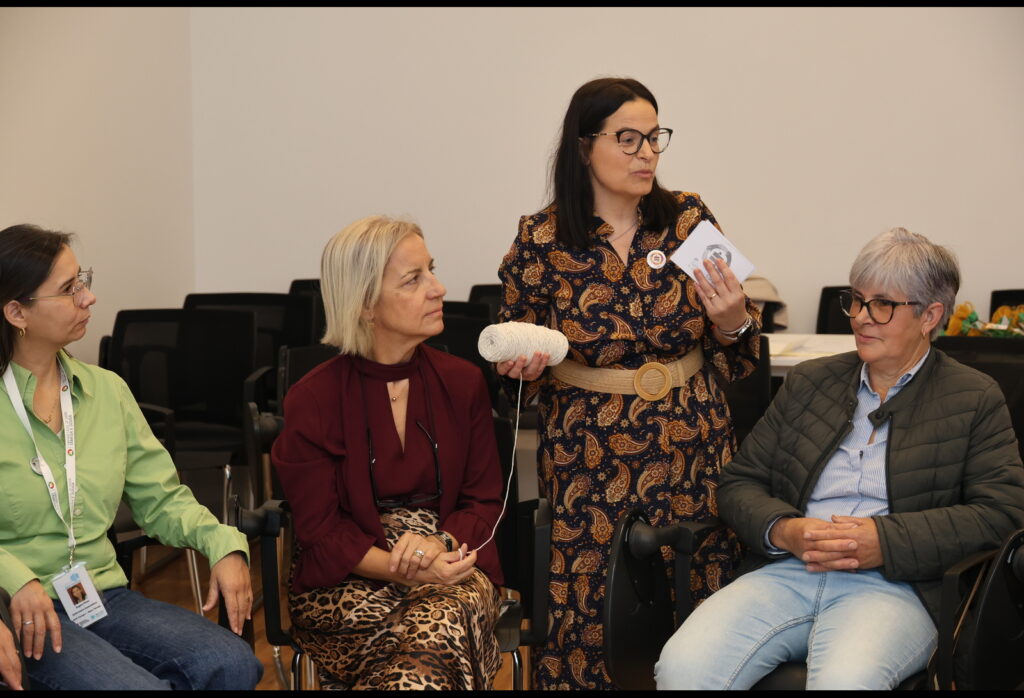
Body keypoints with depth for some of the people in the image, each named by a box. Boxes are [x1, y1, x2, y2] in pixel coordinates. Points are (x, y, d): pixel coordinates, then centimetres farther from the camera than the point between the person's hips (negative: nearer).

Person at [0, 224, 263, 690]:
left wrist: (224, 545, -7)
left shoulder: (107, 390, 10)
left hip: (104, 596, 5)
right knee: (139, 686, -28)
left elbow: (161, 498, 11)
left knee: (232, 664, -17)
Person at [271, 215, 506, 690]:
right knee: (438, 637, -33)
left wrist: (440, 543, -16)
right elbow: (321, 533, -3)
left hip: (449, 565, 3)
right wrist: (401, 570, -20)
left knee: (447, 617, -33)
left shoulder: (463, 383, 6)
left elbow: (483, 502, 7)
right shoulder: (311, 401, -2)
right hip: (346, 583, -2)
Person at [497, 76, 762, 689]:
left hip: (692, 451, 1)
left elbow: (736, 362, 6)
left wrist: (735, 322, -15)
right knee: (586, 621, -3)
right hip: (588, 459, -1)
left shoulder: (689, 220, 0)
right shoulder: (541, 241, -3)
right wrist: (525, 367, -14)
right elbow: (518, 378, 8)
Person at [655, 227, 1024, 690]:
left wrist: (886, 540, -14)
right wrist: (782, 530, -6)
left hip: (894, 586, -3)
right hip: (785, 572, 3)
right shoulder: (808, 382, 21)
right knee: (682, 667, -26)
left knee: (844, 680, -37)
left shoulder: (975, 399, 11)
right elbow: (738, 482, 17)